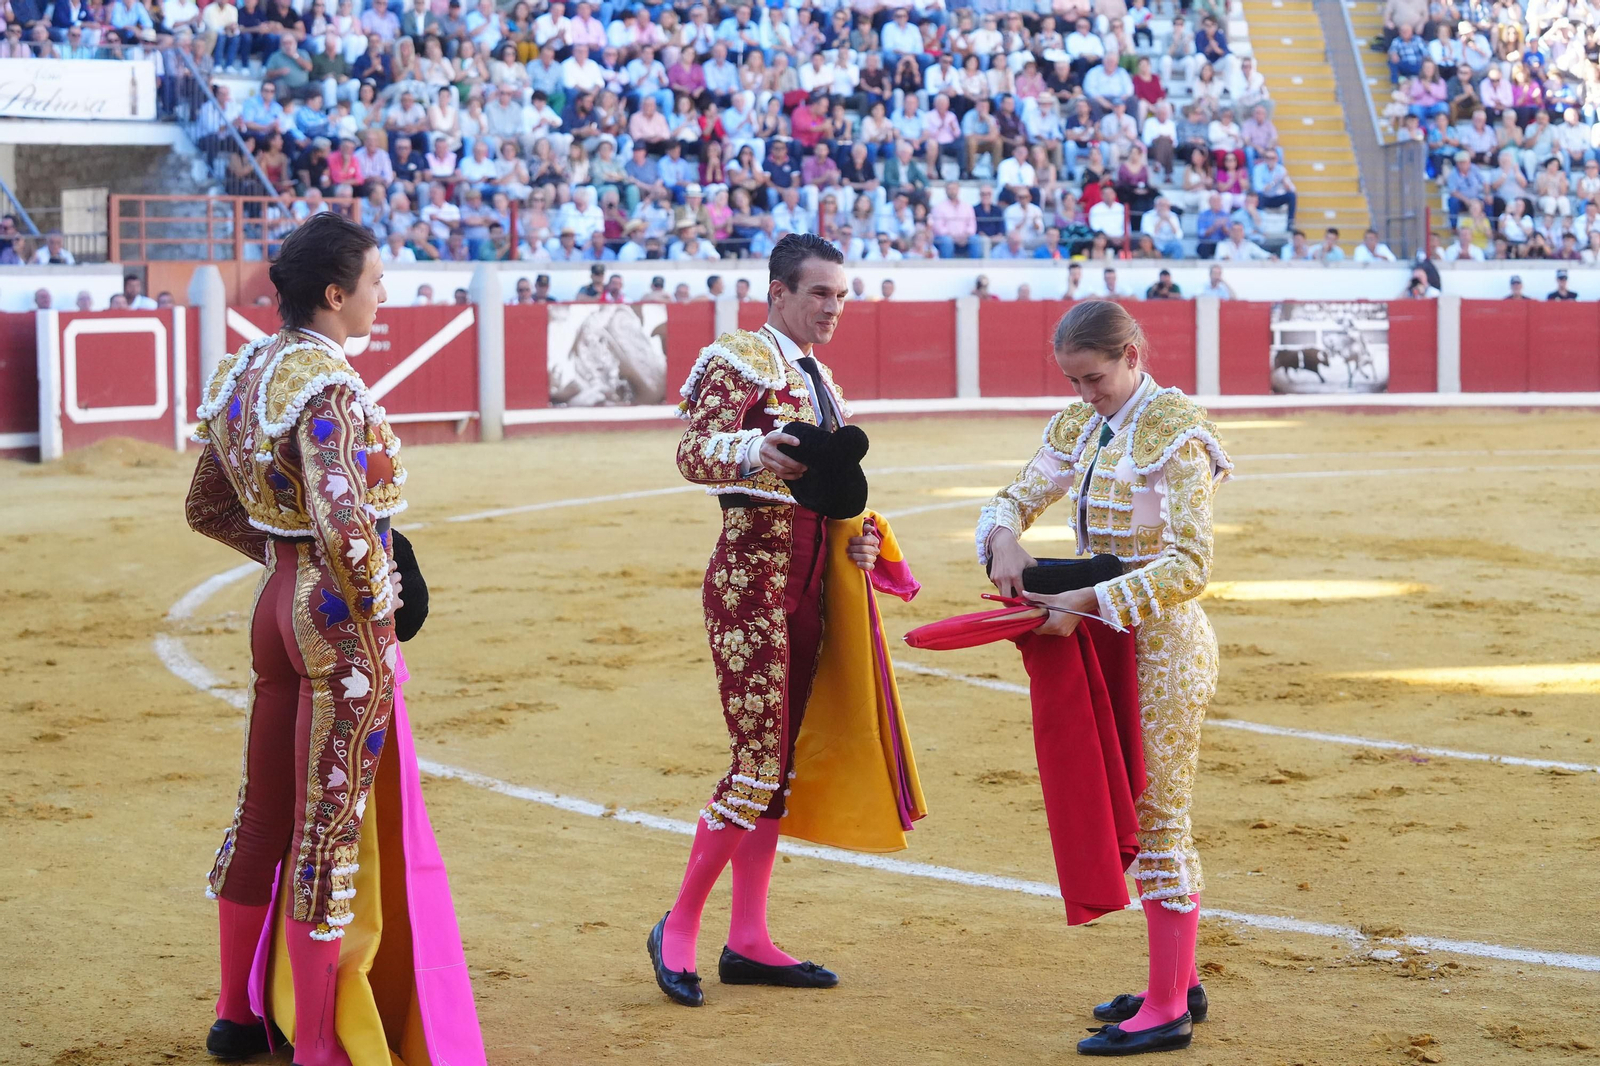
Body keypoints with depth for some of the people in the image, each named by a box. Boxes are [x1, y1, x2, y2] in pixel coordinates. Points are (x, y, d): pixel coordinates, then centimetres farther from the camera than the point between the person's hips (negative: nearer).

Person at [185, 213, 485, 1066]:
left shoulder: (245, 372, 8)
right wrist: (376, 611, -16)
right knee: (335, 827, 0)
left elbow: (206, 508, 15)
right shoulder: (329, 387, -19)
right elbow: (341, 522, -29)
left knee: (265, 810, 18)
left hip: (278, 603, 9)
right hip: (340, 614, -9)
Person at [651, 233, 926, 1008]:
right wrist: (753, 452, -41)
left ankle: (748, 941, 15)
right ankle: (678, 928, 2)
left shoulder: (817, 380, 18)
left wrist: (859, 537, 7)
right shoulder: (741, 360, -8)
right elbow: (693, 453, -21)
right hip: (752, 574, -8)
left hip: (810, 583, 8)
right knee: (758, 763, -10)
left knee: (778, 765, 9)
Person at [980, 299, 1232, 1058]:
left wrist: (1088, 602, -26)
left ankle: (1167, 1013, 1)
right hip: (1115, 642, 8)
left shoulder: (1176, 434, -17)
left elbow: (1189, 565, -22)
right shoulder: (1080, 427, 7)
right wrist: (1005, 541, -11)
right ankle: (1177, 981, 27)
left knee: (1159, 821, -4)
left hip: (1164, 644, -8)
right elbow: (1017, 497, 13)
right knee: (1143, 815, 15)